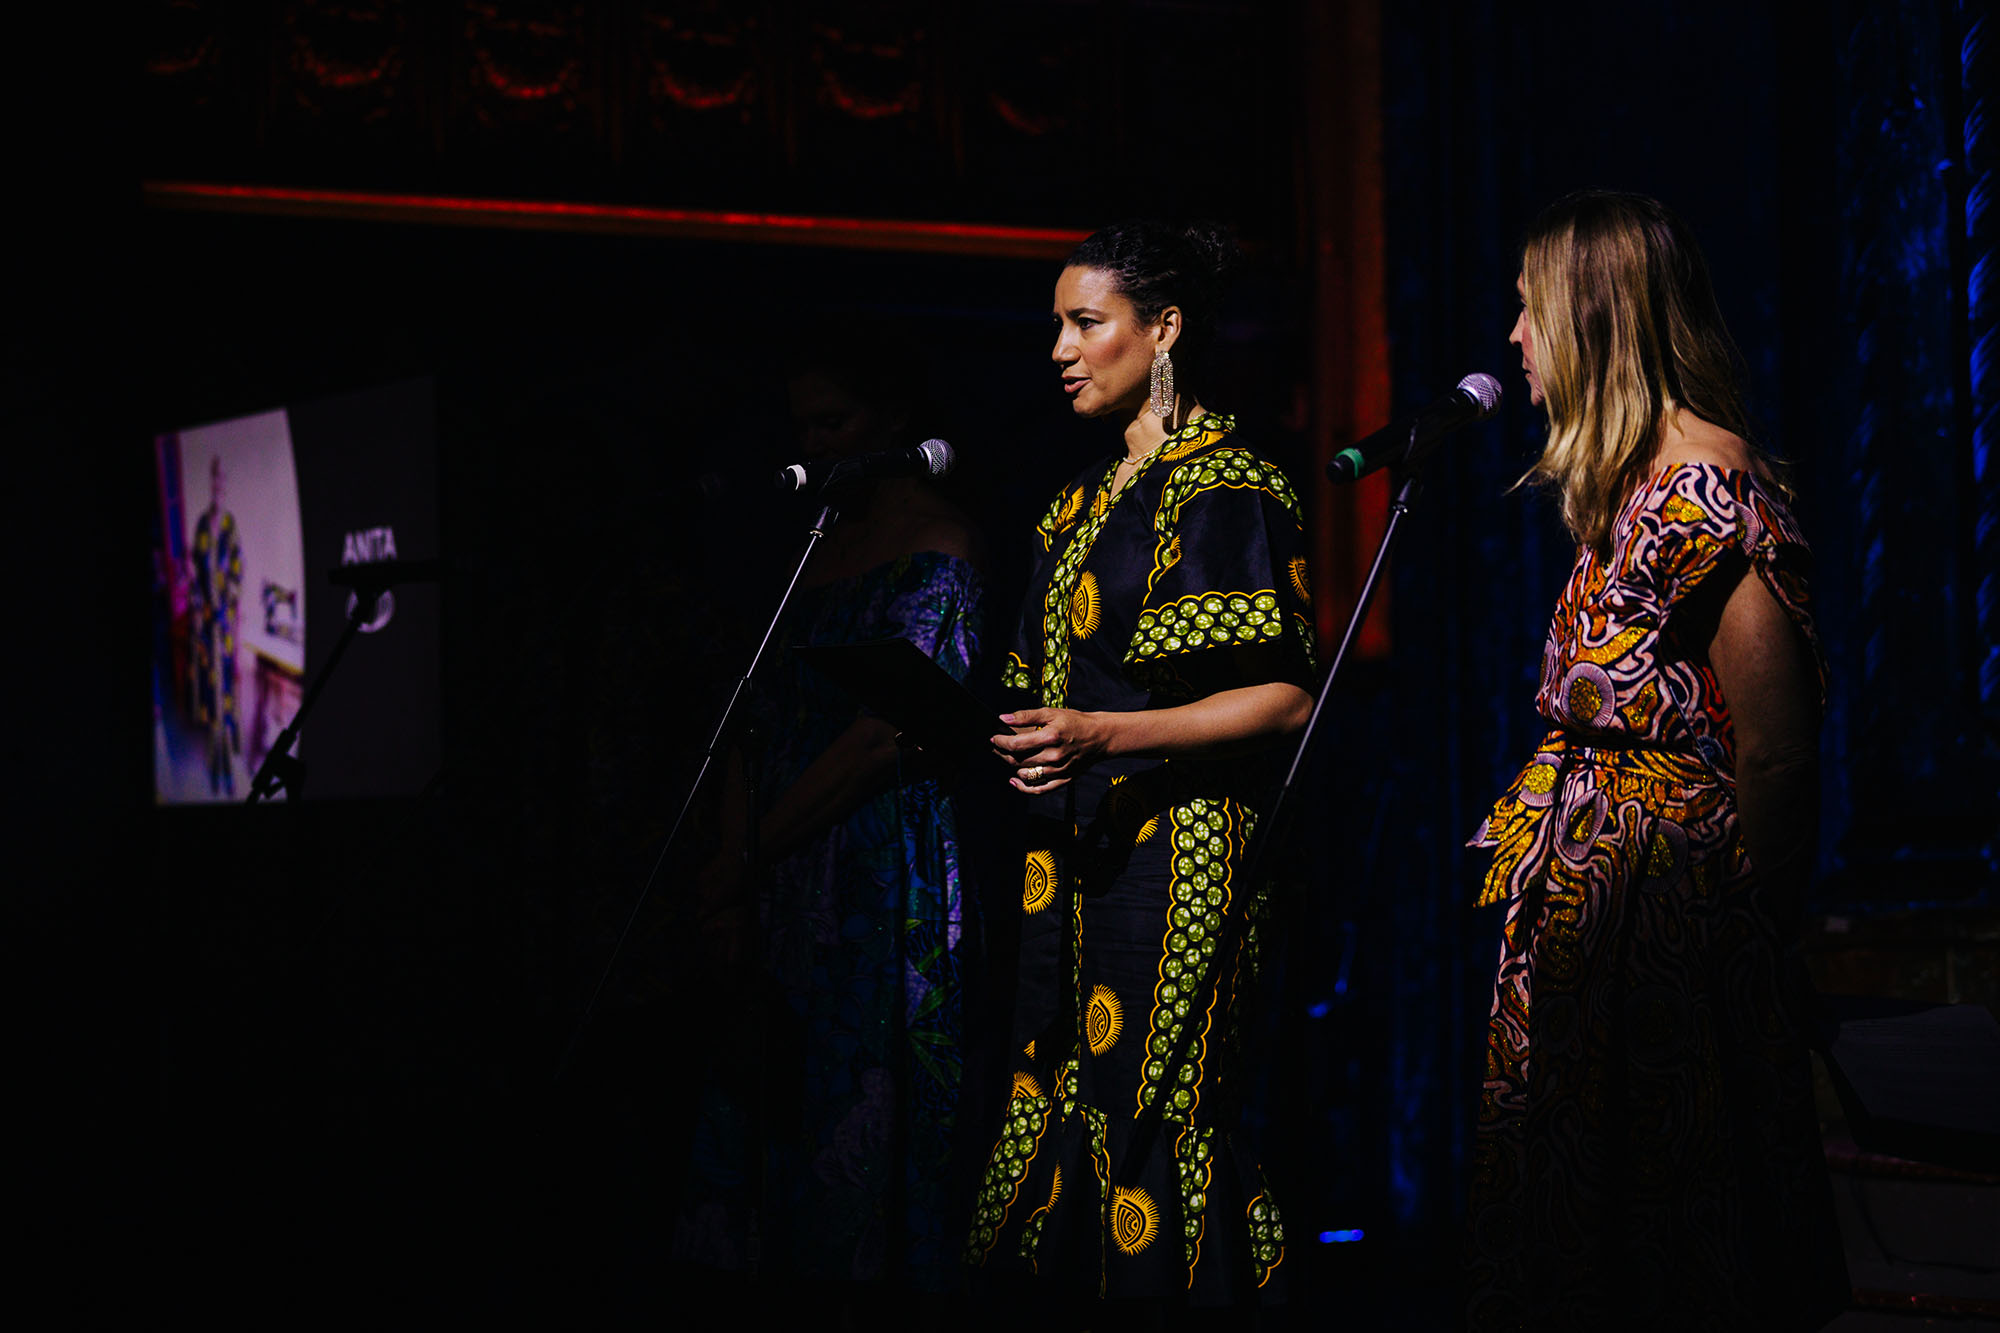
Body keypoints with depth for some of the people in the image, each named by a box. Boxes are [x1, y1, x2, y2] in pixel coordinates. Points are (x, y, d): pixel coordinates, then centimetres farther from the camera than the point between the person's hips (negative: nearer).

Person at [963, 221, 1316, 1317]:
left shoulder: (1225, 489, -7)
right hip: (1076, 855, 8)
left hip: (1177, 847, -8)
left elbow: (1285, 697, -14)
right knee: (1065, 1097, 4)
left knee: (1150, 1115, -10)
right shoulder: (1089, 496, 18)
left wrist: (1103, 738, -22)